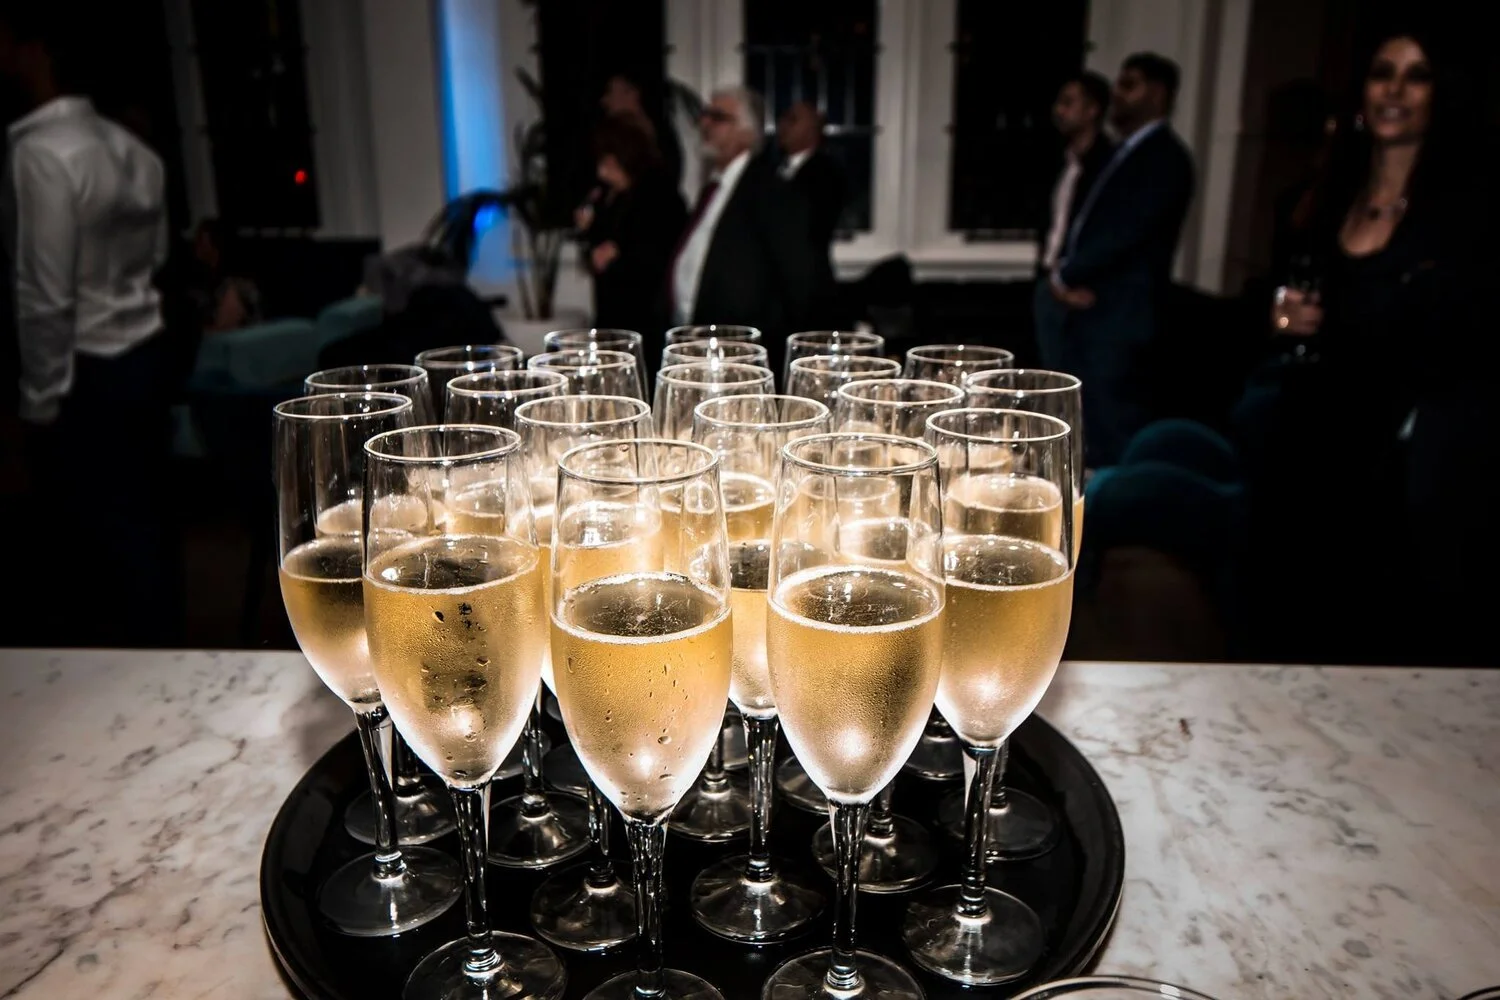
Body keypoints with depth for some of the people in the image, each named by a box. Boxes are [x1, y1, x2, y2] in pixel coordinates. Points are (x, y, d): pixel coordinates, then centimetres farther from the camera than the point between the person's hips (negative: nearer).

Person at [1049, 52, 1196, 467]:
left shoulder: (1165, 157, -8)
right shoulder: (1125, 153, 20)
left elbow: (1127, 231, -18)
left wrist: (1067, 275, -10)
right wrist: (1063, 270, -3)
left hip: (1120, 316, -9)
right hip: (1088, 309, 9)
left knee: (1116, 435, -6)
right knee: (1086, 434, 14)